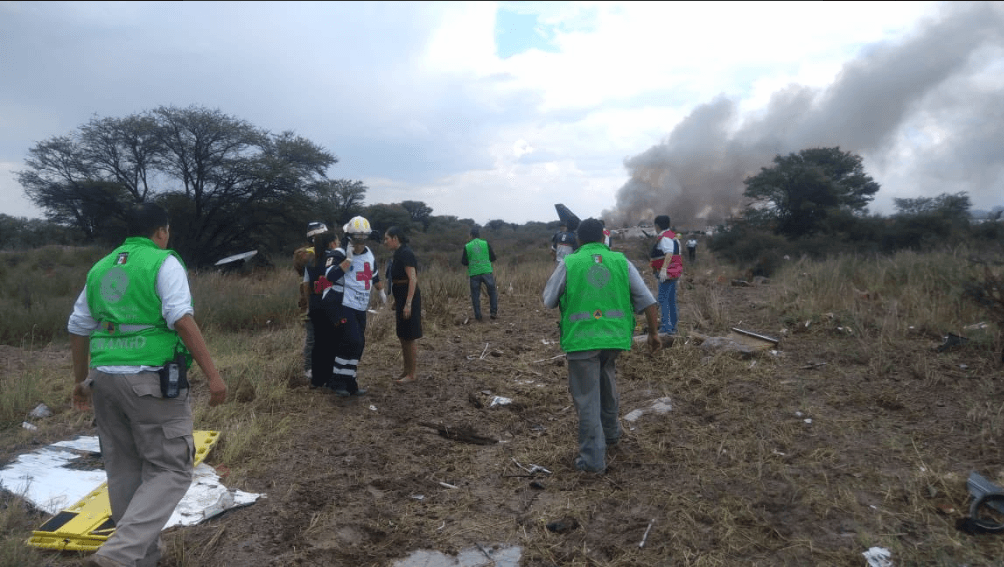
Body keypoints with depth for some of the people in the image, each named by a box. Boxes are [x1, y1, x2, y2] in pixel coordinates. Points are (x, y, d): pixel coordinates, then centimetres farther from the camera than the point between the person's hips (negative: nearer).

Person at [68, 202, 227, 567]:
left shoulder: (99, 268, 15)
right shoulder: (164, 262, -5)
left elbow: (78, 329, 19)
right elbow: (182, 319, -17)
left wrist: (81, 380, 31)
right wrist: (212, 374, -18)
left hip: (104, 378, 7)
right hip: (151, 379, -7)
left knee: (124, 469, 16)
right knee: (170, 469, 2)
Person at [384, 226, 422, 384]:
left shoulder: (405, 253, -16)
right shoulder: (398, 254, 13)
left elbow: (413, 279, -22)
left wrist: (408, 304, -26)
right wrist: (397, 302, 22)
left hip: (409, 299, -10)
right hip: (401, 298, 10)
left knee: (409, 338, -1)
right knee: (403, 336, 15)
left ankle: (411, 374, 9)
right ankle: (406, 369, 26)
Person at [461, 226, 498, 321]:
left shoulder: (467, 246, 1)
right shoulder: (486, 243, 2)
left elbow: (464, 262, 5)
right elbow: (493, 258, 6)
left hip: (474, 273, 0)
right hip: (486, 271, 0)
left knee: (475, 295, 8)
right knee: (492, 291, 14)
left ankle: (478, 315, 8)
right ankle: (493, 312, 9)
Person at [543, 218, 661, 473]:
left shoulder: (568, 263, -1)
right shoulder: (621, 261, 5)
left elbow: (549, 301, 8)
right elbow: (648, 301, 5)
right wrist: (653, 333, 16)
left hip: (581, 340, -3)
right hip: (614, 337, 3)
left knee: (587, 399, 5)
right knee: (607, 386, 28)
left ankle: (593, 458, 9)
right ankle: (610, 433, 45)